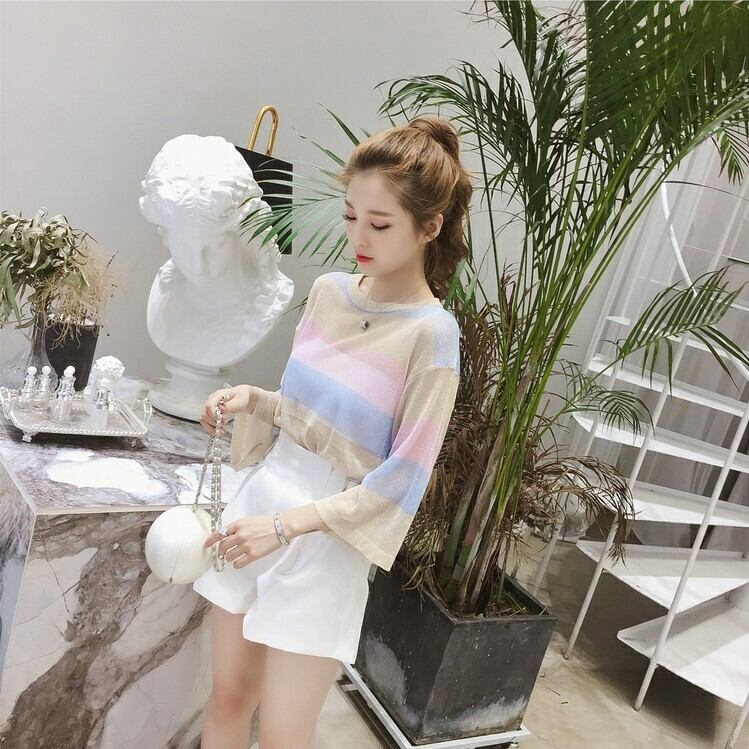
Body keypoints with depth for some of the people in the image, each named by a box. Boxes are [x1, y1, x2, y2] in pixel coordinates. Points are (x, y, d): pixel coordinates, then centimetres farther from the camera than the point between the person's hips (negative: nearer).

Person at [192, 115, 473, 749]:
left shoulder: (431, 334, -17)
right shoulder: (328, 291, 1)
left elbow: (402, 480, -16)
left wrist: (288, 523, -20)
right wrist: (252, 400, -7)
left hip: (330, 537, -5)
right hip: (262, 496, 6)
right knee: (228, 696, 18)